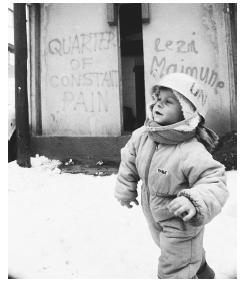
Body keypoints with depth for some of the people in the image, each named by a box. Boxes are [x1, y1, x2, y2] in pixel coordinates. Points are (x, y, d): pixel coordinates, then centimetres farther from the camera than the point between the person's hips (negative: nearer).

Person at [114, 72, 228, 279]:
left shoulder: (193, 153, -35)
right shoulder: (142, 136, -14)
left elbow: (215, 184, -36)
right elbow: (129, 162, 3)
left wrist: (195, 202, -54)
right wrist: (125, 190, 12)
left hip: (181, 225, -7)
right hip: (154, 216, 8)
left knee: (173, 272, 8)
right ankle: (200, 268, 65)